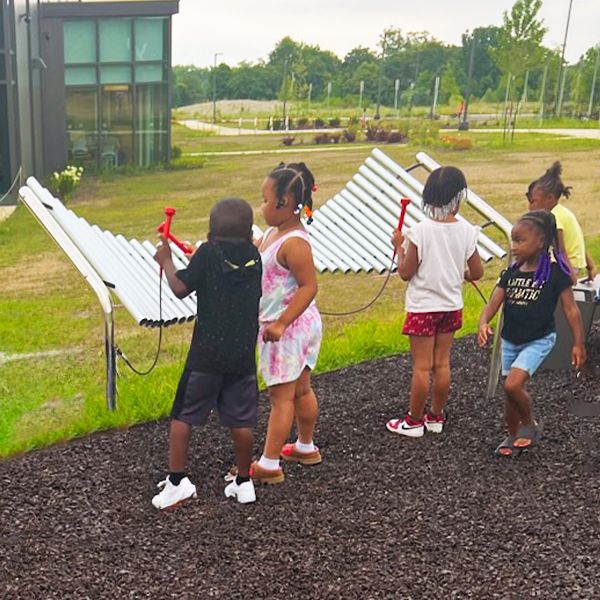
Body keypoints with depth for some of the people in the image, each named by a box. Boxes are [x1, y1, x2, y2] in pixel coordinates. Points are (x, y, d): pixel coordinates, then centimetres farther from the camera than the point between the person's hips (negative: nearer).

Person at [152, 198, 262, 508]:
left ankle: (177, 481, 11)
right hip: (243, 355, 4)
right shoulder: (254, 257, 2)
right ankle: (244, 482, 21)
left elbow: (180, 288, -9)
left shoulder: (207, 253, -9)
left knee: (182, 416, 9)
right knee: (240, 421, 12)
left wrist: (166, 261, 8)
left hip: (206, 354, -3)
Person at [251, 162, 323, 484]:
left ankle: (269, 465, 9)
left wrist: (281, 323, -27)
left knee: (281, 396, -1)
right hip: (299, 325, 9)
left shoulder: (294, 242, -23)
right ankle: (306, 448, 37)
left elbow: (309, 286, -25)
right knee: (301, 390, 21)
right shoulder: (272, 233, 7)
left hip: (288, 328, -9)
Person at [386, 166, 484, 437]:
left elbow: (405, 273, -13)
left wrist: (399, 246, 1)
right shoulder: (466, 231, -7)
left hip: (422, 307, -4)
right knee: (442, 363, 13)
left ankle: (414, 421, 15)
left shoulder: (420, 232, -18)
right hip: (451, 306, 4)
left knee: (422, 366, 4)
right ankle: (436, 417, 25)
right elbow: (477, 273, -1)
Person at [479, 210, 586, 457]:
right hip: (510, 341, 6)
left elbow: (570, 309, -10)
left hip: (538, 340, -6)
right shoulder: (511, 273, 1)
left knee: (513, 384, -21)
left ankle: (530, 425, 6)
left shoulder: (555, 272, -13)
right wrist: (484, 322, -25)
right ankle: (513, 437, 33)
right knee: (510, 391, 14)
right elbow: (494, 302, -6)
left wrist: (578, 343, -11)